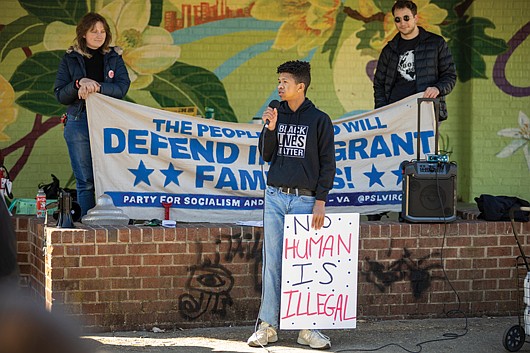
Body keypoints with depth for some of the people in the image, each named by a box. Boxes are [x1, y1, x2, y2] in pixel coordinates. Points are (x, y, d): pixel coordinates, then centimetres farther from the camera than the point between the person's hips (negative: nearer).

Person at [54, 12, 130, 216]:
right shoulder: (70, 59, 9)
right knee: (85, 181, -1)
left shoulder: (114, 58, 12)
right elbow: (60, 96, 4)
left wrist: (97, 86, -18)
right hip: (79, 122, -1)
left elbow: (122, 88, -3)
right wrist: (79, 83, -14)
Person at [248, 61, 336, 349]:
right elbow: (266, 155, 9)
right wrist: (270, 128, -7)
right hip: (275, 196, 3)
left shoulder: (319, 120, -1)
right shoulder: (277, 115, 10)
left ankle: (307, 327, 5)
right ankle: (268, 325, 7)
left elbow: (327, 164, -2)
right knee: (272, 261, 3)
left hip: (305, 199, -3)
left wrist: (320, 201, -8)